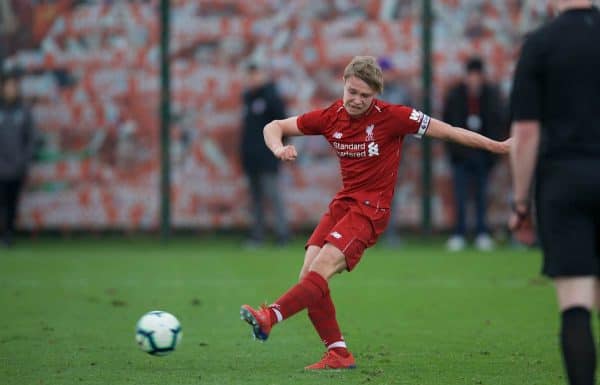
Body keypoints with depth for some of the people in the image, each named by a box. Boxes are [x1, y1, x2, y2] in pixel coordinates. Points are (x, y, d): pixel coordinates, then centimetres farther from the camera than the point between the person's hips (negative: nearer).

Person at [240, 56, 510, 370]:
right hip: (342, 202, 6)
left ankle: (270, 317, -38)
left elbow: (447, 131, -6)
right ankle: (338, 354, -1)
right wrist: (279, 148, -15)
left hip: (371, 208, -6)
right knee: (308, 275, -7)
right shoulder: (330, 117, 2)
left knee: (322, 267, -24)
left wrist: (497, 146, -6)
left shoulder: (391, 117, -11)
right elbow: (274, 127, 9)